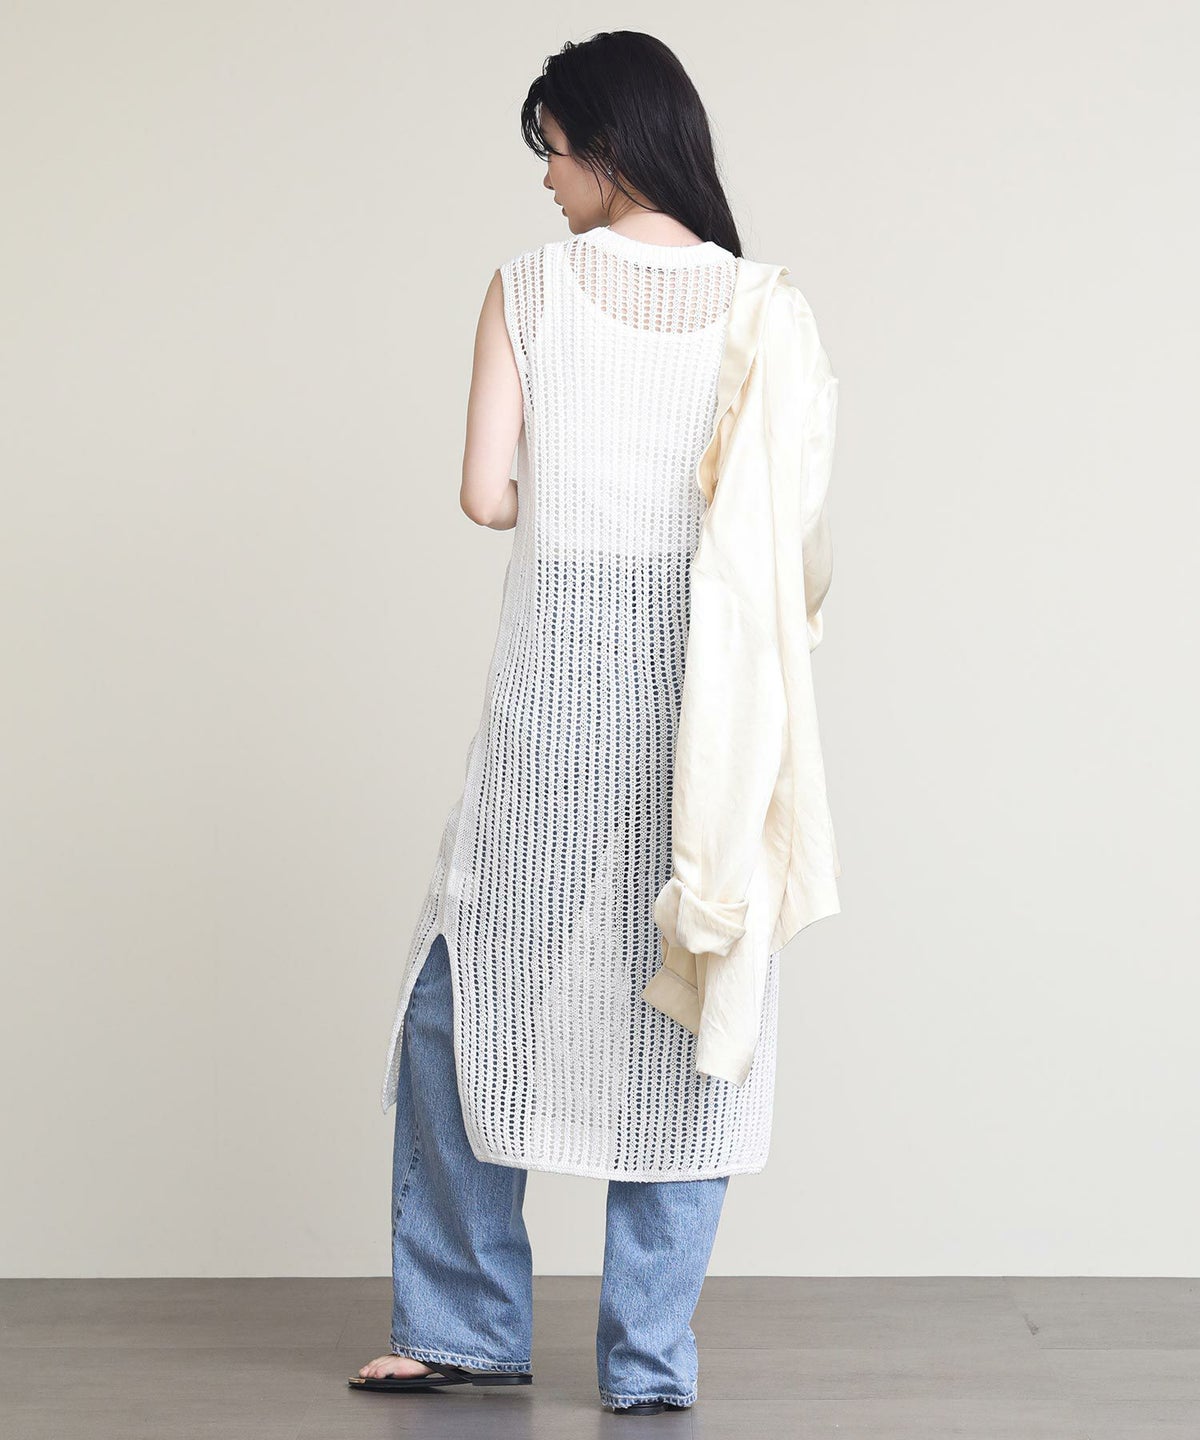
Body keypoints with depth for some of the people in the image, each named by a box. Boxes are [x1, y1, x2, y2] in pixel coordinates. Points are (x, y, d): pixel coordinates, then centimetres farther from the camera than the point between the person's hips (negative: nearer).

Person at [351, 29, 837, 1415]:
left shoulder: (529, 285, -3)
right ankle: (650, 1355, 13)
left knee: (475, 985, 13)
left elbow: (486, 492, -4)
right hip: (705, 673, 2)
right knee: (682, 1008, 8)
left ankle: (464, 1324, 19)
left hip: (556, 675, -2)